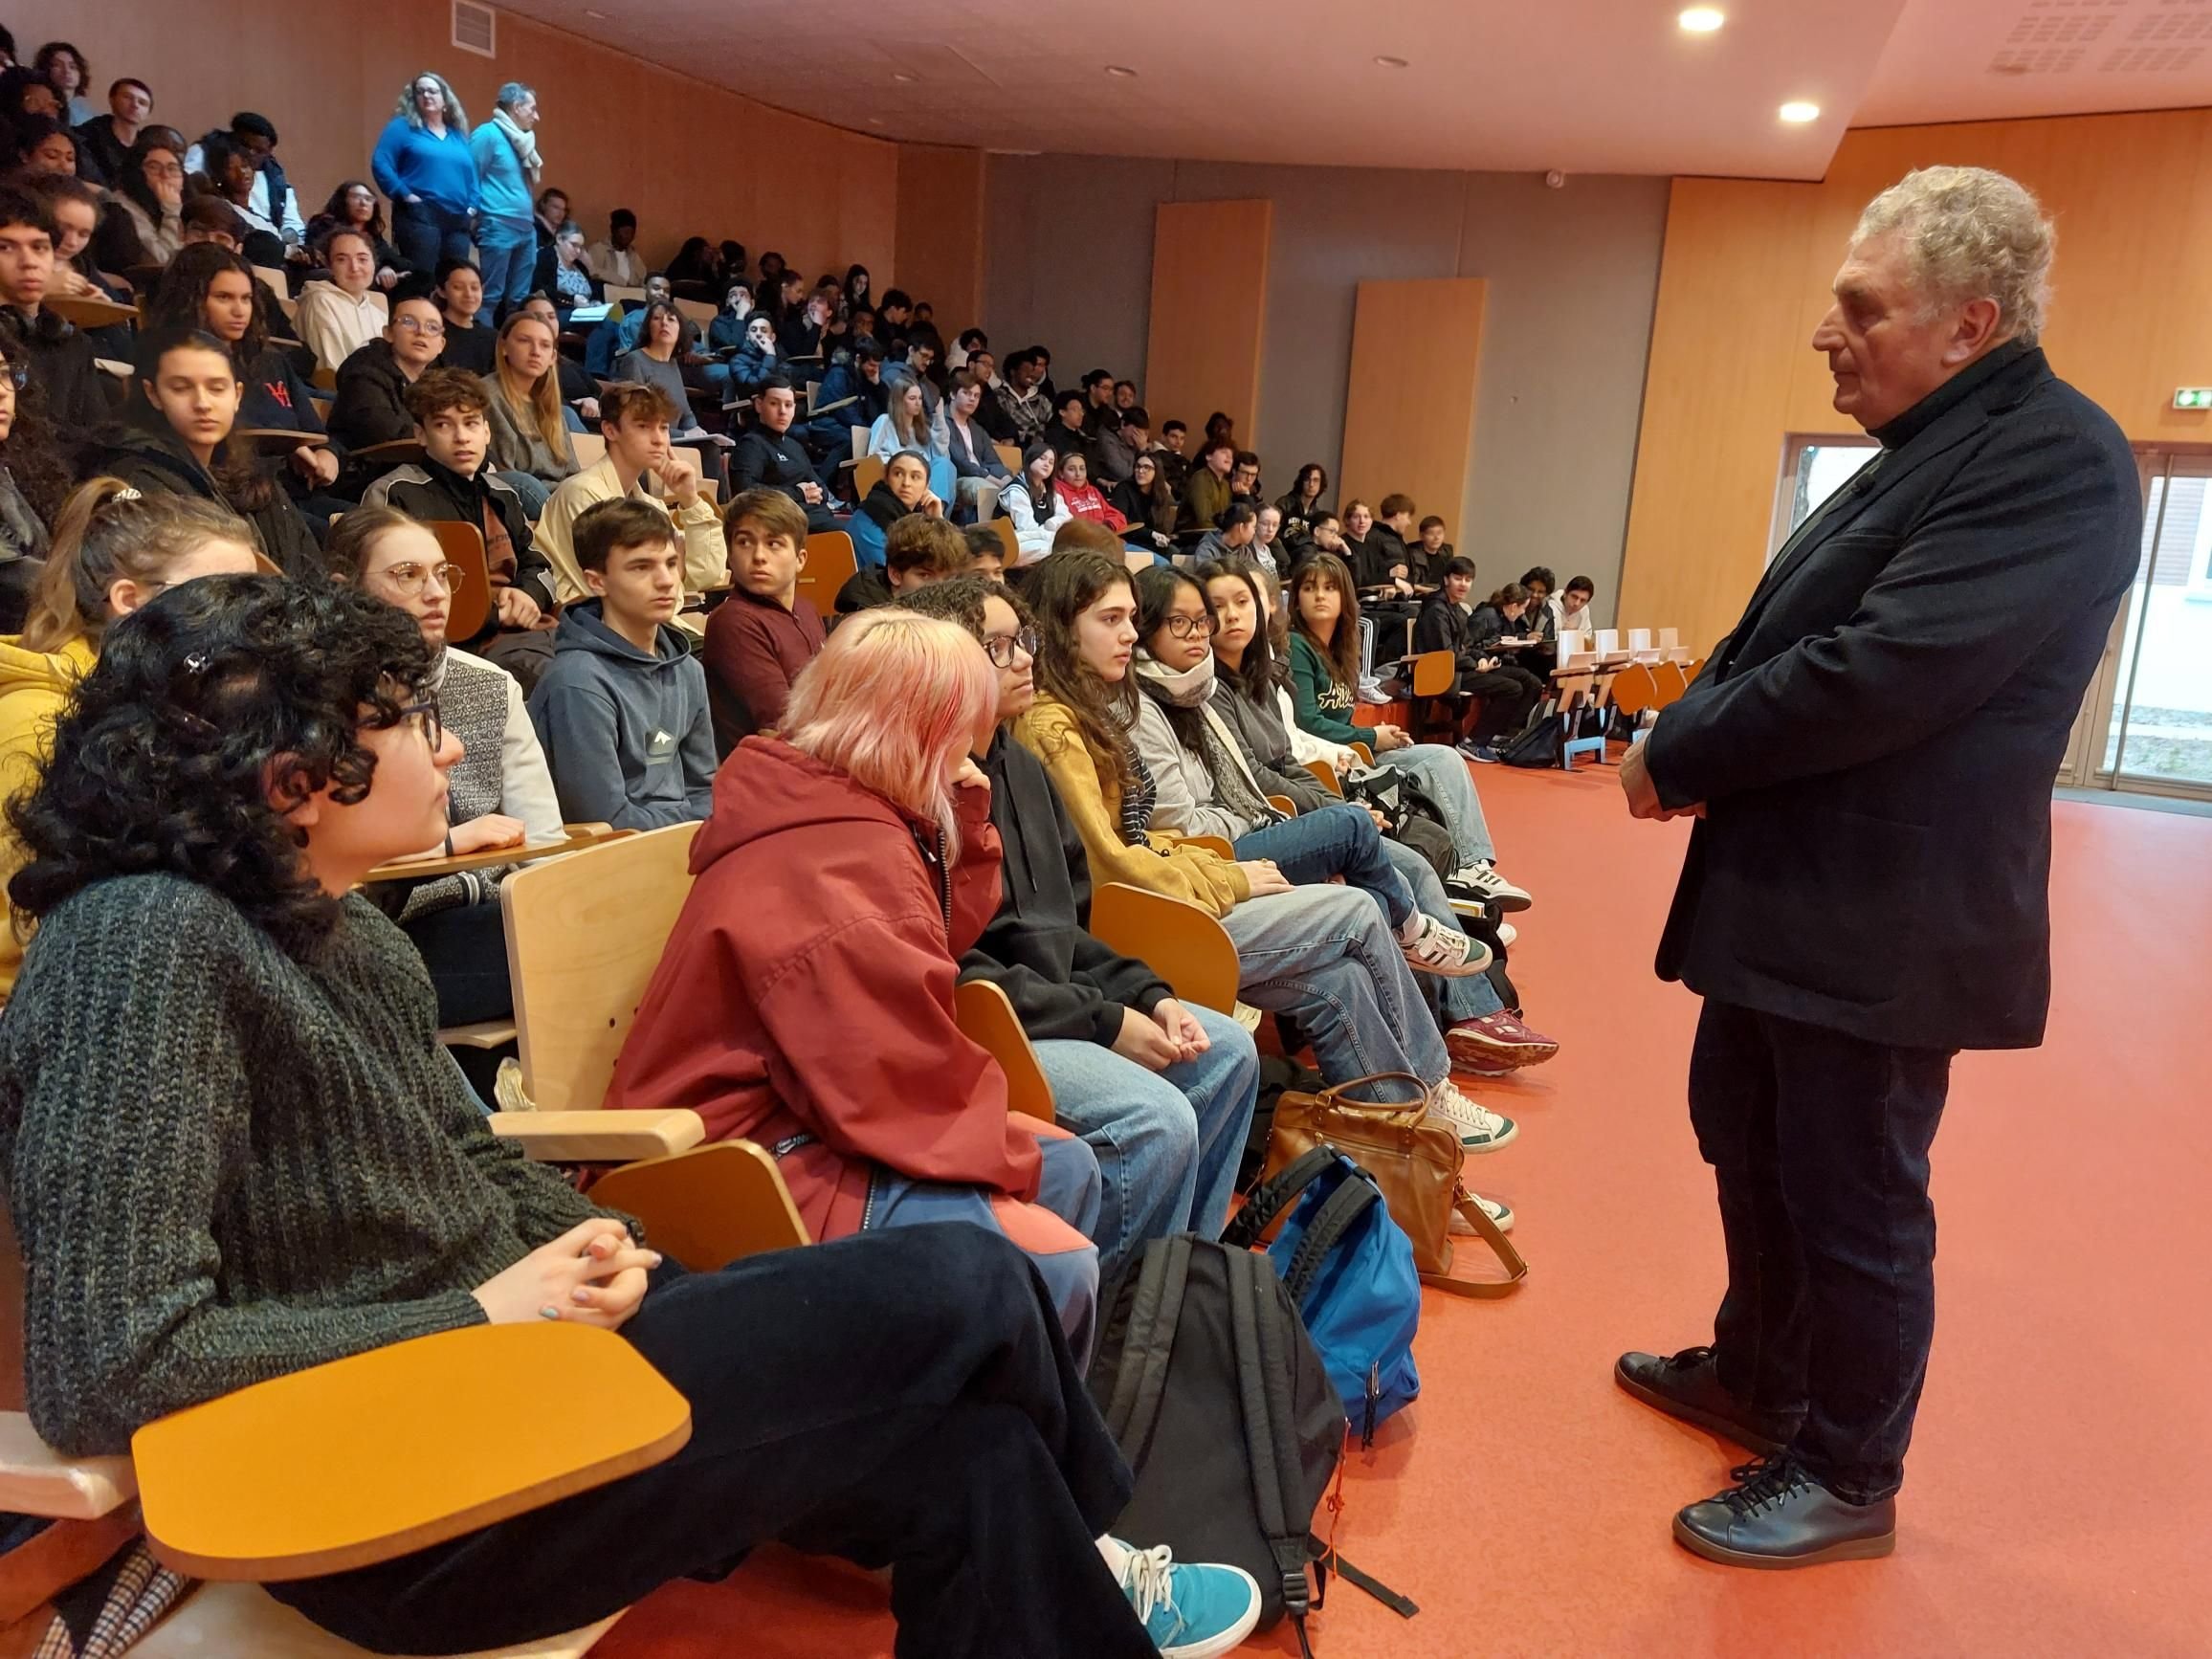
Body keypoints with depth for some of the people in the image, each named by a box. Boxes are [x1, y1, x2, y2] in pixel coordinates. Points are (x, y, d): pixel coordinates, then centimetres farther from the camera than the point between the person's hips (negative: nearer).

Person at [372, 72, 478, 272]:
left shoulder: (458, 134, 20)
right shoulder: (402, 126, 4)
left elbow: (471, 173, 21)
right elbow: (380, 164, -4)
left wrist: (472, 205, 7)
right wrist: (405, 195, -11)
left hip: (457, 220, 6)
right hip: (419, 217, -6)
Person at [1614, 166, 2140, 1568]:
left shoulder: (2054, 456, -19)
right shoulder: (1931, 452, 13)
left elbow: (1880, 674, -28)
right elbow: (1781, 644, 15)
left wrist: (1677, 757, -16)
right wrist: (1693, 745, -3)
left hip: (1884, 924, -10)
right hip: (1788, 901, 10)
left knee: (1852, 1205, 5)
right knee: (1752, 1152, 22)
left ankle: (1846, 1480, 26)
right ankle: (1760, 1376, 44)